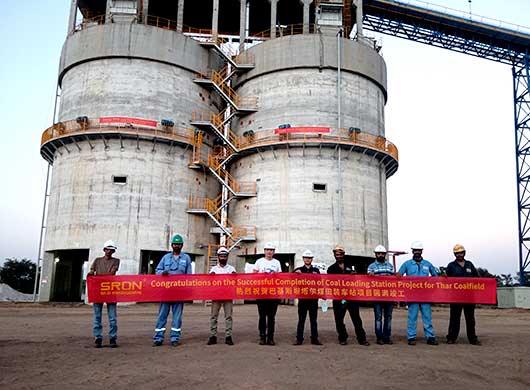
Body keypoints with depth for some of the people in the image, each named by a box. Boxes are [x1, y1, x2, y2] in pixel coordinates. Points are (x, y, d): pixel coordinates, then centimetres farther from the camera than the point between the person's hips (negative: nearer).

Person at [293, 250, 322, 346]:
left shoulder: (316, 270, 10)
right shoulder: (298, 270, 9)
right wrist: (296, 273, -15)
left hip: (313, 298, 1)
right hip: (302, 298, -1)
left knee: (313, 320, 7)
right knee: (301, 320, 3)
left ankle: (314, 339, 13)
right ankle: (299, 339, 8)